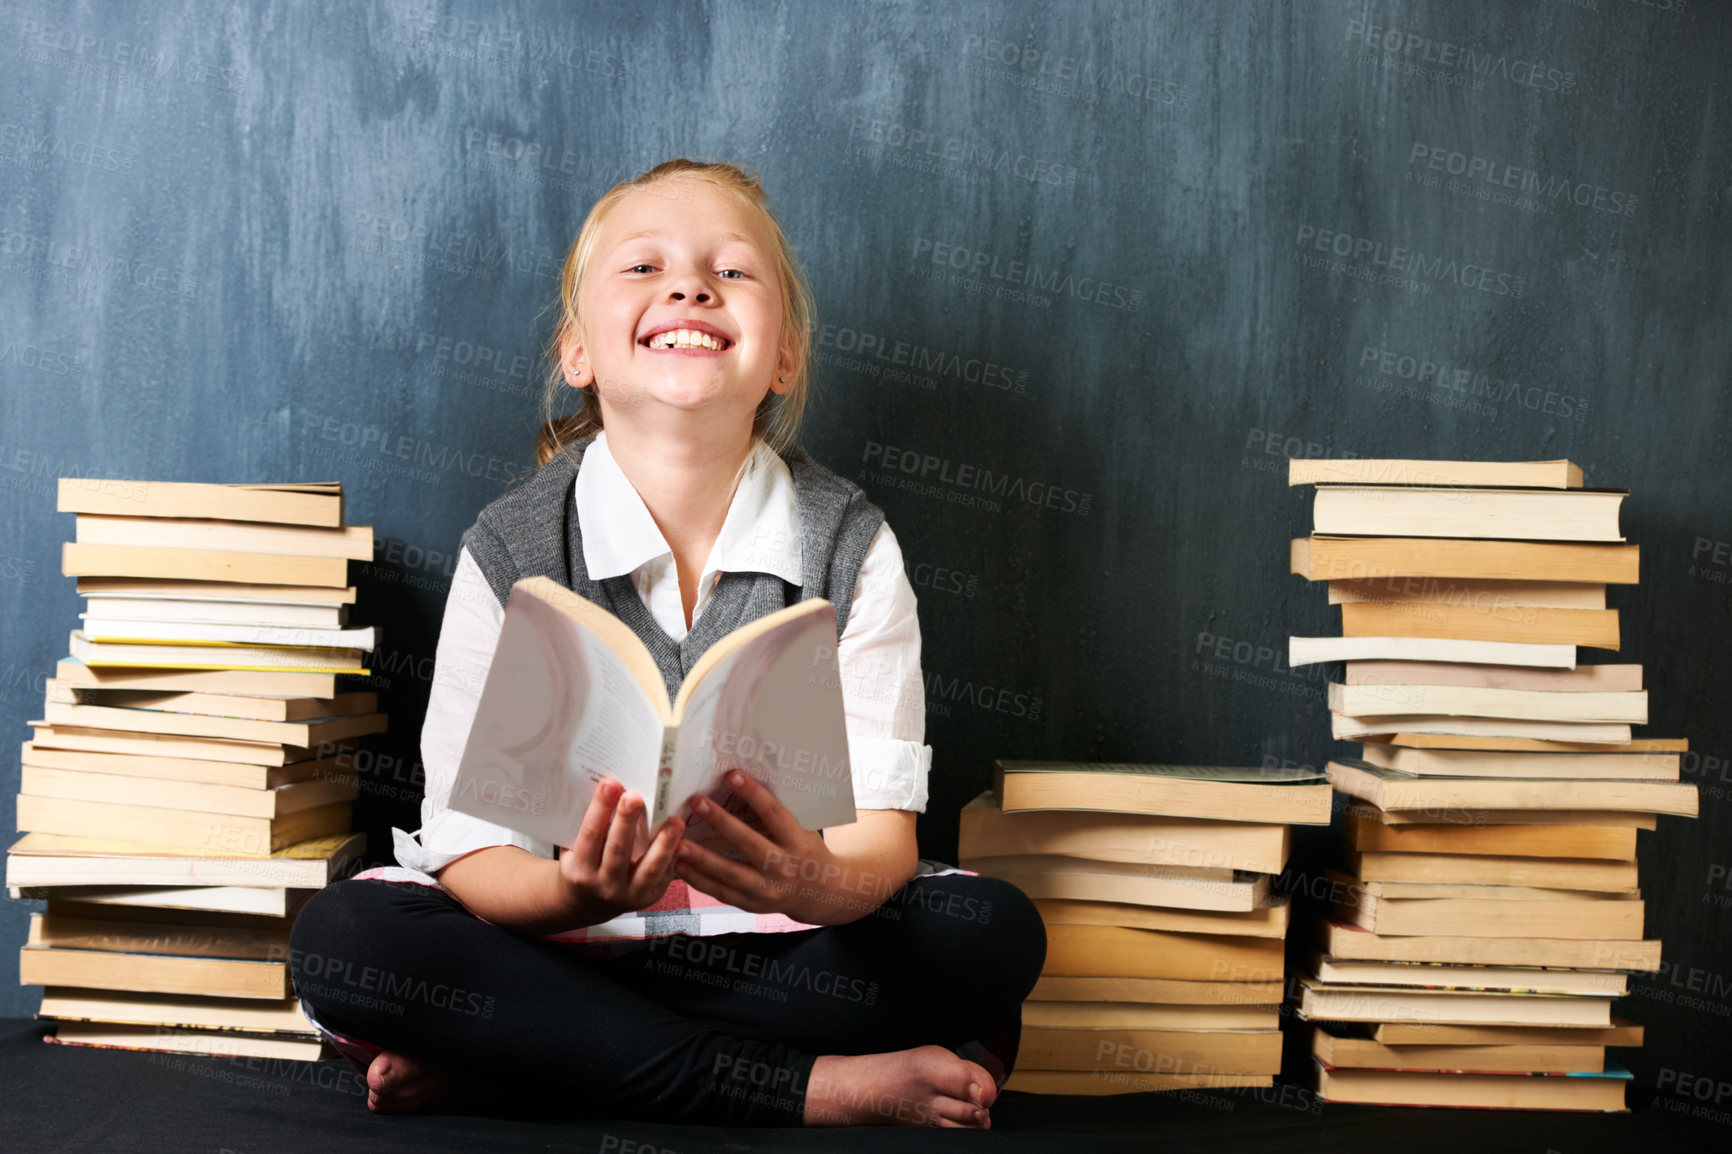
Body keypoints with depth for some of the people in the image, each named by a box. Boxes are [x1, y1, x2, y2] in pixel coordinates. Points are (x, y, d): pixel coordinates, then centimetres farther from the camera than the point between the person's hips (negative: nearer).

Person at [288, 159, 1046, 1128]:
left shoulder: (851, 544, -4)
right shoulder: (511, 553, -6)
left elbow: (881, 836, -11)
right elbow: (470, 852, -11)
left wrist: (815, 881, -36)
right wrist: (572, 892, -35)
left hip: (781, 940, 1)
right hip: (555, 932, -1)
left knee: (995, 932, -25)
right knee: (341, 940, -26)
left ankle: (498, 1058, -23)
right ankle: (805, 1084, -25)